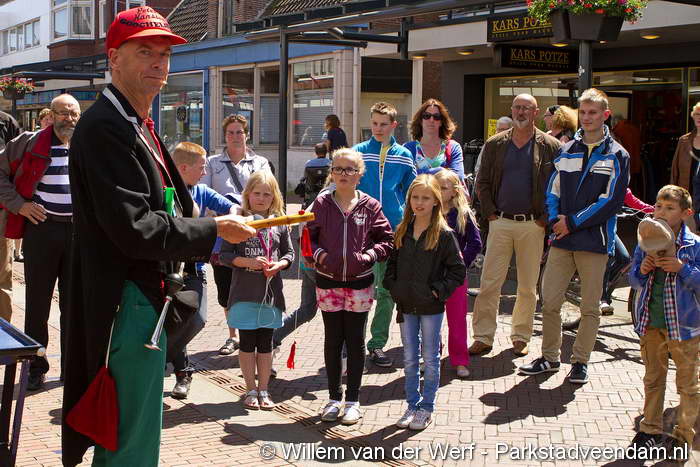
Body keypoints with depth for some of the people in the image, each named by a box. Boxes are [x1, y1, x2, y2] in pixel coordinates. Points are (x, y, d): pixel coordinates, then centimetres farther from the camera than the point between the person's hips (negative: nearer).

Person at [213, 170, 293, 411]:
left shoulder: (280, 224, 5)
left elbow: (289, 252, 12)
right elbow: (224, 255, -5)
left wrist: (279, 265, -9)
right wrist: (248, 262, -18)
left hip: (271, 292, 2)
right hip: (244, 292, -2)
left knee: (265, 342, 10)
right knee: (247, 341, 6)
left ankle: (263, 390, 20)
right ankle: (251, 390, 17)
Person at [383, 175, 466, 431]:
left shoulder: (443, 234, -9)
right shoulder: (402, 232, 5)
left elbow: (458, 270, -7)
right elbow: (392, 263, 14)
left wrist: (438, 290, -13)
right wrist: (393, 287, 2)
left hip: (431, 307, -4)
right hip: (406, 306, 4)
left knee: (430, 359, 7)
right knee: (409, 359, 12)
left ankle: (426, 408, 17)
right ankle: (412, 404, 23)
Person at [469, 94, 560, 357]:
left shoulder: (550, 147, 1)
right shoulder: (495, 144, 7)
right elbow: (482, 183, 10)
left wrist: (545, 218, -5)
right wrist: (490, 213, -1)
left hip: (533, 225, -1)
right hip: (500, 222, 1)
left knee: (528, 287, 7)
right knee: (489, 283, -2)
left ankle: (521, 337, 19)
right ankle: (483, 337, 5)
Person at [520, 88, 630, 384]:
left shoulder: (616, 155, 0)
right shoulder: (566, 151, 12)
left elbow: (612, 200, -8)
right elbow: (553, 190, 12)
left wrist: (573, 222, -11)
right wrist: (555, 220, -6)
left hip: (594, 240, -3)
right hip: (562, 239, 3)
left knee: (590, 306, 4)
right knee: (549, 301, 2)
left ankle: (580, 361, 16)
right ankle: (549, 357, 17)